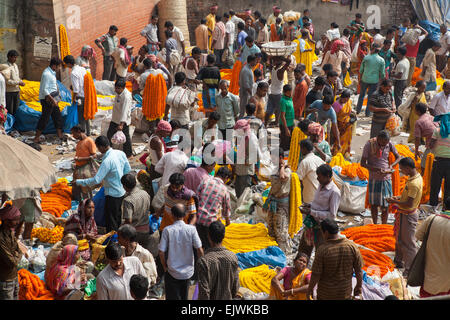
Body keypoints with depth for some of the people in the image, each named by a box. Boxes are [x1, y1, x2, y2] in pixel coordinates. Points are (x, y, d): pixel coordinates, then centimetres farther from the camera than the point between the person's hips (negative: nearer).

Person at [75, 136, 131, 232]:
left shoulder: (107, 161, -28)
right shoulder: (121, 153, -5)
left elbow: (96, 180, -28)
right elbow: (128, 170, 6)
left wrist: (78, 182, -19)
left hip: (112, 194, -8)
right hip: (122, 192, 8)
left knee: (111, 221, 5)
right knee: (119, 218, 24)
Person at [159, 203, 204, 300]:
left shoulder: (167, 230, -13)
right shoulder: (191, 229, -10)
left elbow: (161, 252, -14)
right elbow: (199, 250, -10)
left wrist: (165, 267, 3)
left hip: (172, 273, -2)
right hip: (188, 272, 2)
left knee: (173, 297, 8)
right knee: (184, 297, 23)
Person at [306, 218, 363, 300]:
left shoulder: (322, 250, -21)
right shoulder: (352, 246, -13)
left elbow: (316, 274, -16)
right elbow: (358, 270, -5)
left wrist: (309, 290, -1)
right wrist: (359, 286, 10)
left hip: (326, 292, -2)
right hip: (345, 291, 2)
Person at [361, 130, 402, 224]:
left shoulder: (389, 144, -4)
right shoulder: (369, 145, -12)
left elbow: (398, 157, 7)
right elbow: (363, 163, -11)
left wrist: (391, 165, -13)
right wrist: (376, 169, -24)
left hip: (386, 178, 2)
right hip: (374, 179, -2)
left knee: (385, 205, 5)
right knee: (373, 203, 10)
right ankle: (374, 225, 27)